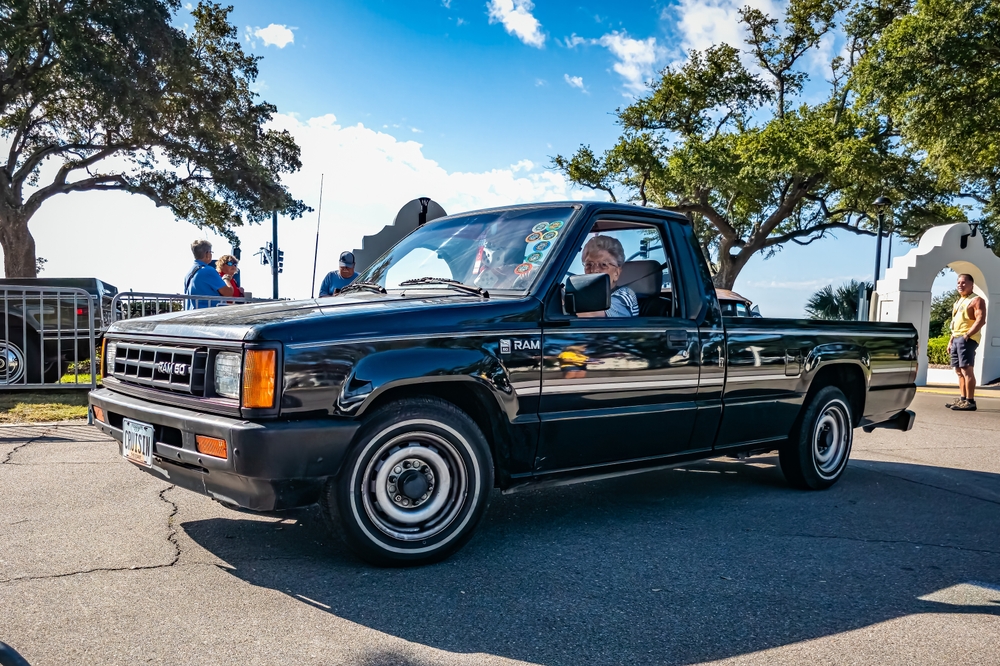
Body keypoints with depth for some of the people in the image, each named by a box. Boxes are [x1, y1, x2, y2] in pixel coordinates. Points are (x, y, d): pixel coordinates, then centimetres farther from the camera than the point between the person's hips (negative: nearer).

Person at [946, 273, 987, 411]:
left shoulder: (976, 300, -5)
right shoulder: (958, 302, 23)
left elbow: (981, 320, -17)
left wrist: (967, 335, -24)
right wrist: (951, 340, 21)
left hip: (967, 339, -10)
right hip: (956, 339, 10)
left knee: (967, 369, -14)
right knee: (959, 371, 10)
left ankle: (970, 402, -16)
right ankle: (963, 399, 15)